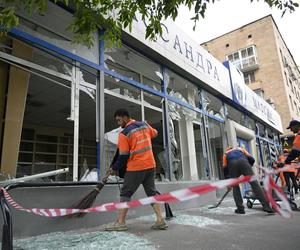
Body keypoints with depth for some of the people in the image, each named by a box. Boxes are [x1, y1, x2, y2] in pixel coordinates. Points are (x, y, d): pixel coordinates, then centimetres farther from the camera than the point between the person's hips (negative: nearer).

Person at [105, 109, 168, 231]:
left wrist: (114, 168, 5)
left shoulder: (124, 134, -10)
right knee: (152, 192, 13)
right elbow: (154, 133, 26)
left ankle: (120, 222, 9)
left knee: (126, 193, 5)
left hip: (136, 167, -6)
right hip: (150, 165, 6)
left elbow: (123, 156, -9)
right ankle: (160, 220, 10)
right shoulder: (144, 124, 7)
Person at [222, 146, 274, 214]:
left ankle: (240, 208, 7)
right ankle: (266, 206, -13)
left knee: (235, 186, 13)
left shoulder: (226, 153, 37)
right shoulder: (241, 149, 40)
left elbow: (224, 166, 25)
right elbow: (251, 159, 23)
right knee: (254, 183, -5)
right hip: (243, 162, 0)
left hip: (232, 164, 0)